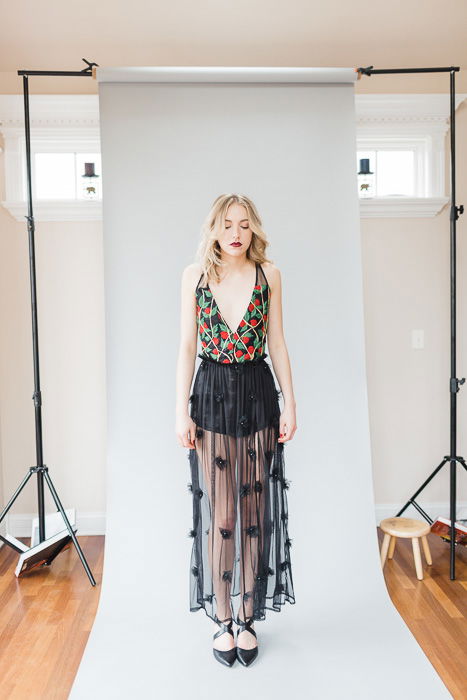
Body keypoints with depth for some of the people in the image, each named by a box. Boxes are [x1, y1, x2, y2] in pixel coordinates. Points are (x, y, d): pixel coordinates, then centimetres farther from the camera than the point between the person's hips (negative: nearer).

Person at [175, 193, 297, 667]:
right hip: (212, 393, -1)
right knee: (220, 514, 2)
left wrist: (290, 405, 0)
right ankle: (222, 621, 22)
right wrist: (181, 411, -4)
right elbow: (187, 347, 1)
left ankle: (248, 619, 25)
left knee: (254, 510, 8)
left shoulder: (268, 274, 3)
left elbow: (277, 344, 5)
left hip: (257, 392, 1)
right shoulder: (195, 274, 2)